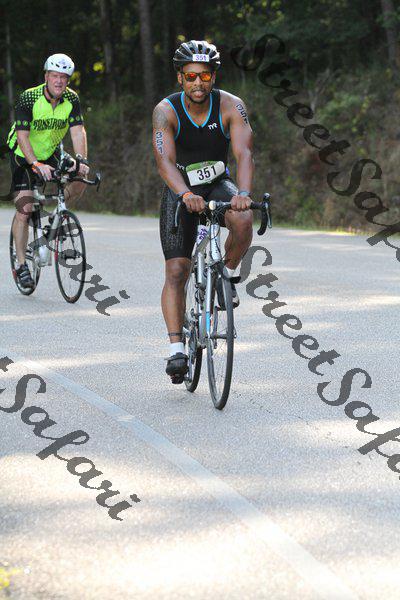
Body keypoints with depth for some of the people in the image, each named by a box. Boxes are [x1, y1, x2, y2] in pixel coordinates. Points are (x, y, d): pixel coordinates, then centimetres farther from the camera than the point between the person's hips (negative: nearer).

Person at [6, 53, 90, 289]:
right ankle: (22, 265, -6)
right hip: (24, 155, -4)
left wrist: (82, 161, -37)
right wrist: (36, 164, -41)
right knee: (24, 210, -13)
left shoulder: (72, 99, -14)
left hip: (51, 154, 4)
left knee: (79, 183, -19)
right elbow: (22, 136, -29)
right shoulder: (29, 98, -24)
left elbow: (78, 131, -21)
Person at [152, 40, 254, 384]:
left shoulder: (230, 106, -17)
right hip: (180, 192, -1)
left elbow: (244, 153, -29)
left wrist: (243, 193, -49)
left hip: (219, 185, 1)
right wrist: (186, 195, -51)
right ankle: (177, 350, -8)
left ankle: (229, 275, -6)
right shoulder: (166, 111, -20)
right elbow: (165, 160, -32)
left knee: (243, 219, -33)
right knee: (176, 271, -11)